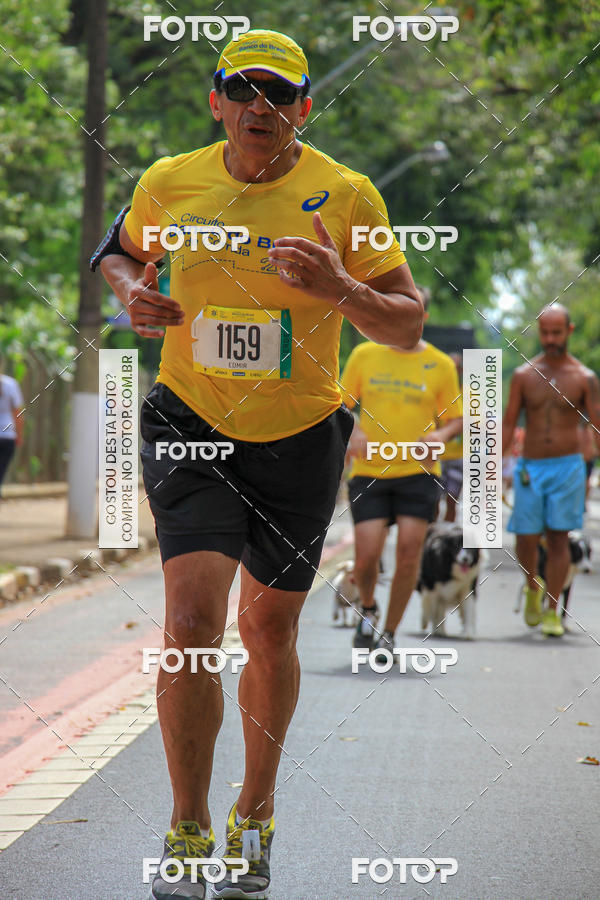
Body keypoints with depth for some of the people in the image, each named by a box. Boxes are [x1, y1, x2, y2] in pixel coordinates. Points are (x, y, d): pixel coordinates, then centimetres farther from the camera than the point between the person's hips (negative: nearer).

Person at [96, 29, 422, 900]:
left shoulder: (345, 195, -7)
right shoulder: (168, 183, -2)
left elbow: (409, 326, -5)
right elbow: (122, 252, 19)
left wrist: (339, 288, -25)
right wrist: (132, 293, -4)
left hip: (301, 437, 0)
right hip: (190, 424, 0)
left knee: (270, 631, 9)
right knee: (192, 617, -17)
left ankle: (256, 819, 30)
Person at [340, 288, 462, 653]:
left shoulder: (440, 365, 5)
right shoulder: (364, 355, 6)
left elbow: (456, 418, 9)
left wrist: (441, 436, -13)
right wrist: (352, 433, -9)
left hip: (418, 472, 0)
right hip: (369, 471, 0)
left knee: (410, 550, -9)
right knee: (366, 557, -9)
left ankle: (389, 633, 8)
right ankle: (368, 609, 24)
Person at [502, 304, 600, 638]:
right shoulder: (524, 375, 6)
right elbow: (508, 425, 8)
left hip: (568, 467, -2)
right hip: (530, 469, 2)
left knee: (559, 538, -5)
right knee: (527, 538, -1)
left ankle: (552, 610, 0)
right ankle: (533, 586, 29)